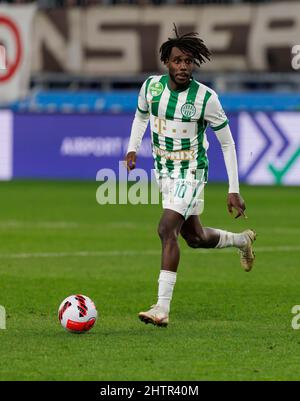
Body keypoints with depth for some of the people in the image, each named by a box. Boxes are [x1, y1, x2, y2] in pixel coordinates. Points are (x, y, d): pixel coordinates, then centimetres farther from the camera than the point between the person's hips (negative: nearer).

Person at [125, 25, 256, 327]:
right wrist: (132, 148, 2)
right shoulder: (152, 86, -6)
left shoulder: (206, 98, -19)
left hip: (191, 172, -6)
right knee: (195, 238, 16)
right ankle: (242, 240, 48)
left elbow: (227, 143, -10)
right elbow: (141, 115, 18)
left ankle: (162, 309, -23)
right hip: (164, 171, 6)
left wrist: (234, 191, -11)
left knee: (167, 229, -23)